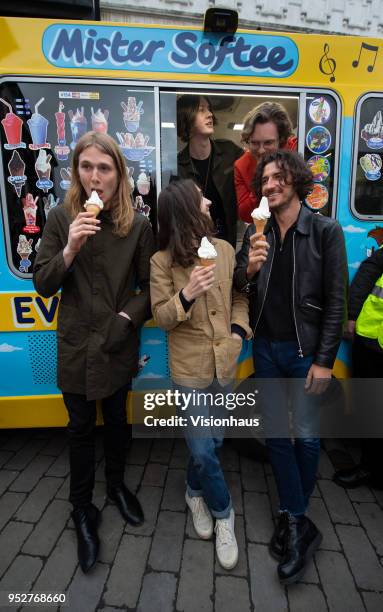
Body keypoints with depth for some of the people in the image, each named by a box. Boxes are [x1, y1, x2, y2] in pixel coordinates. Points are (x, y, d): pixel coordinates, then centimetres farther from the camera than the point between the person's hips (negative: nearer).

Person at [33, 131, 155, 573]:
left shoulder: (138, 225, -5)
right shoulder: (61, 218, -5)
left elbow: (148, 285, 0)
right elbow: (42, 284, -6)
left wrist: (128, 317, -15)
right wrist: (70, 249, -22)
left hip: (119, 345, 1)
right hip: (76, 345, 0)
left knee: (117, 420, 19)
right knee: (81, 427, 12)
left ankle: (116, 486, 46)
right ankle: (82, 511, 35)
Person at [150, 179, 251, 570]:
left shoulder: (224, 250, 0)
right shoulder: (162, 261, -10)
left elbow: (240, 295, 9)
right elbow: (160, 317, -10)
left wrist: (239, 328, -6)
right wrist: (187, 294, -27)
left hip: (225, 362, 4)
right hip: (190, 368, -3)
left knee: (211, 441, 19)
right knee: (203, 450, 3)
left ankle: (195, 492, 48)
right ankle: (223, 513, 31)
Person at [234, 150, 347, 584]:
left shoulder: (325, 231, -6)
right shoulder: (255, 233, 4)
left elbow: (335, 300, -8)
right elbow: (238, 290, 2)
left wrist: (324, 360, -11)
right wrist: (249, 269, -20)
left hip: (304, 349, -3)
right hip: (266, 347, 4)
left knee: (305, 435, 7)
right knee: (275, 432, 9)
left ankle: (292, 516, 31)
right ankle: (299, 523, 27)